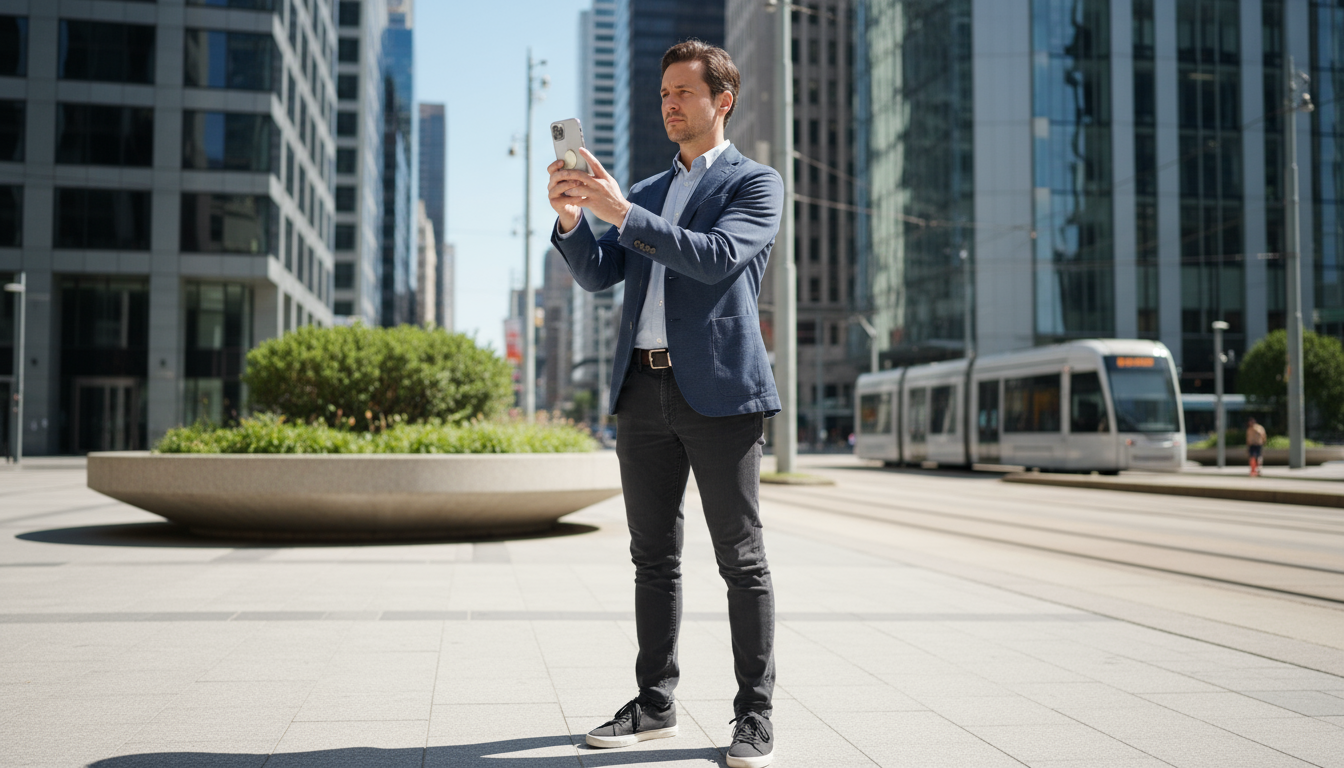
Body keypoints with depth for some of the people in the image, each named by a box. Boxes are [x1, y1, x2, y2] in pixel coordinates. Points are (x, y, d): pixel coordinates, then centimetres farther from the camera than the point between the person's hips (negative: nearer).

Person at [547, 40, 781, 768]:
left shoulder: (756, 183, 4)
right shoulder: (646, 192, 21)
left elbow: (717, 257, -14)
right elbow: (598, 276, 12)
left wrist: (622, 211, -20)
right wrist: (572, 218, -7)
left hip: (718, 390, -5)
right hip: (644, 389, 6)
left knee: (741, 559, -2)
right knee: (653, 556, 10)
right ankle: (655, 702, 20)